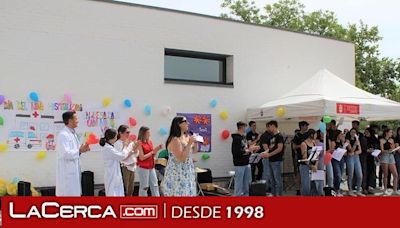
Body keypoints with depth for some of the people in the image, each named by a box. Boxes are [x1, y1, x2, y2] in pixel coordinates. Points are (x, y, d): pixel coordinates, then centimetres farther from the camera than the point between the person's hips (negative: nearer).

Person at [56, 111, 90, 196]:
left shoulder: (73, 134, 13)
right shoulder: (63, 135, -16)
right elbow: (65, 154, -23)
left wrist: (82, 149, 0)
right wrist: (79, 151, -16)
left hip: (74, 170, 9)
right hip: (67, 171, -9)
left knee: (74, 194, 13)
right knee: (67, 194, -5)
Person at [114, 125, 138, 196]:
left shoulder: (130, 142, 9)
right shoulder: (117, 143, -11)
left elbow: (136, 155, 13)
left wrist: (135, 149, -6)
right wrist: (125, 146, -14)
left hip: (132, 167, 7)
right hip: (124, 168, -7)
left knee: (131, 189, 14)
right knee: (124, 190, -5)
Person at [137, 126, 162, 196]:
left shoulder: (150, 142, 8)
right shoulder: (139, 143, -12)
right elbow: (142, 157, -17)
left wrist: (156, 150, -4)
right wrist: (152, 151, -14)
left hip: (151, 167, 7)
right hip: (143, 168, -7)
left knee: (155, 185, 9)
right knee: (144, 187, -2)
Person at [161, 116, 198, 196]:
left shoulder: (186, 137, 8)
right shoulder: (175, 140, -17)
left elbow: (194, 151, 21)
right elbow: (181, 158, -25)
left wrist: (195, 142, 3)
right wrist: (189, 144, -22)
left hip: (186, 173, 9)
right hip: (176, 175, -9)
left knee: (186, 195, 11)